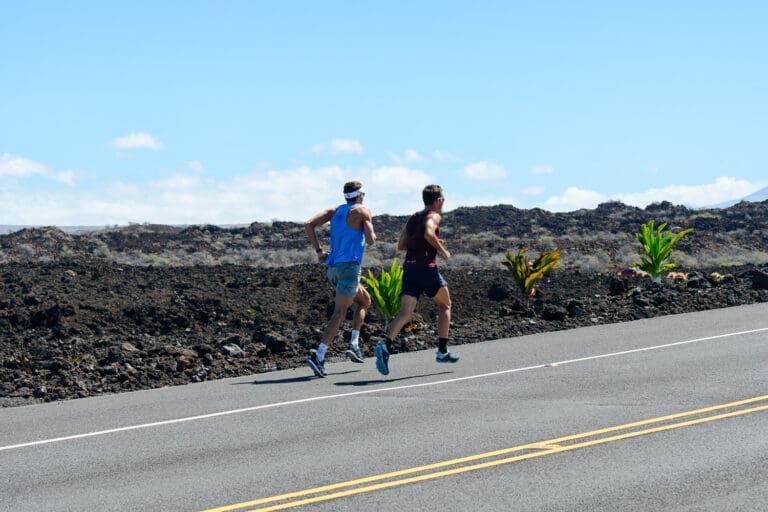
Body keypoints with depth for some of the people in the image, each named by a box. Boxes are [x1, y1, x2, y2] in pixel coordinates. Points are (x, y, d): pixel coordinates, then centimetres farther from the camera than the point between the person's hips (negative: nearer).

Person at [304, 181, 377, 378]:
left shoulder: (334, 211, 15)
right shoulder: (362, 211, -2)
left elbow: (308, 225, 4)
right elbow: (370, 240, -11)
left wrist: (319, 250, 9)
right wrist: (372, 234, 12)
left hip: (333, 267, 7)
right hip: (350, 266, -7)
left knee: (365, 300, 25)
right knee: (340, 313, -10)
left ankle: (354, 344, 13)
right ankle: (318, 357, -22)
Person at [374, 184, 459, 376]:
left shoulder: (413, 218, 20)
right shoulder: (434, 216, -1)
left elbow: (401, 245, 19)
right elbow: (429, 233, -22)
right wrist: (442, 249, -8)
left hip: (409, 268, 6)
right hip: (426, 267, -6)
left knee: (405, 313, -4)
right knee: (445, 305, 16)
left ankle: (386, 346, -28)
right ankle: (442, 351, 17)